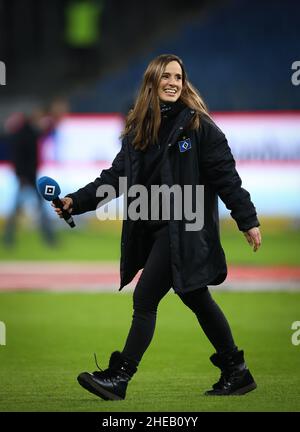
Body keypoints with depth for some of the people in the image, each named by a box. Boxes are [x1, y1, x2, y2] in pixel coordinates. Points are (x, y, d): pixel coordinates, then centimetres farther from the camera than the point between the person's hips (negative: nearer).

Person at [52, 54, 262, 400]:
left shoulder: (198, 125, -7)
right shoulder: (139, 129, 10)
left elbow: (224, 175, -8)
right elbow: (117, 176, 9)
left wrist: (247, 220, -9)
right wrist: (77, 200, -2)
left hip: (184, 228, -7)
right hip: (154, 228, 7)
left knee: (145, 298, -9)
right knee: (197, 299, 13)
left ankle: (119, 377, -4)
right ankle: (236, 373, 23)